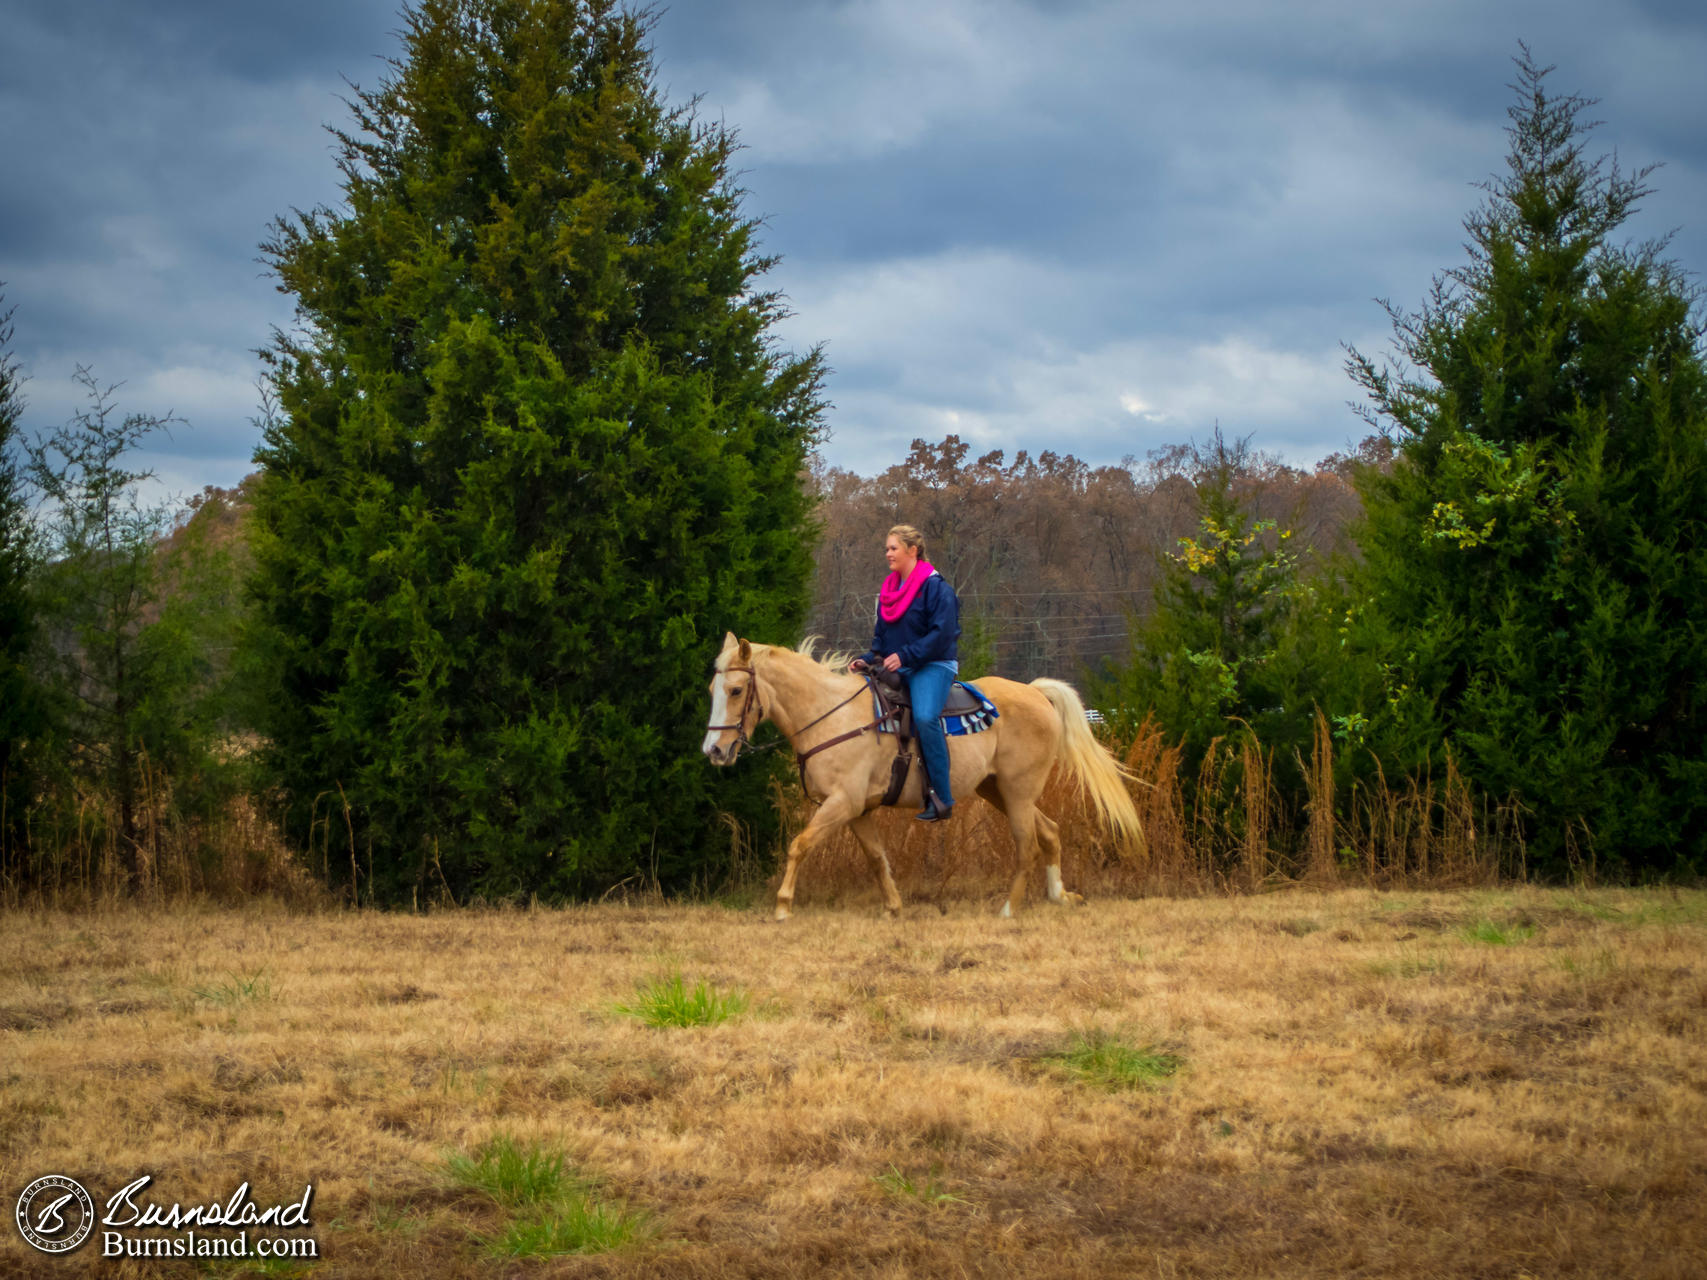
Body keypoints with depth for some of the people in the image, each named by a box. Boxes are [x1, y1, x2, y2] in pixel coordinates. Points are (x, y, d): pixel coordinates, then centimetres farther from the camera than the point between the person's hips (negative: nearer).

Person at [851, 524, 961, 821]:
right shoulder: (889, 590, 16)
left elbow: (941, 634, -17)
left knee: (924, 717, -31)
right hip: (897, 670, 9)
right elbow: (882, 636, 21)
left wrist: (905, 656, -23)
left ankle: (942, 798, -26)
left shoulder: (935, 587, -8)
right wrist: (867, 659, 1)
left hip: (933, 666, -9)